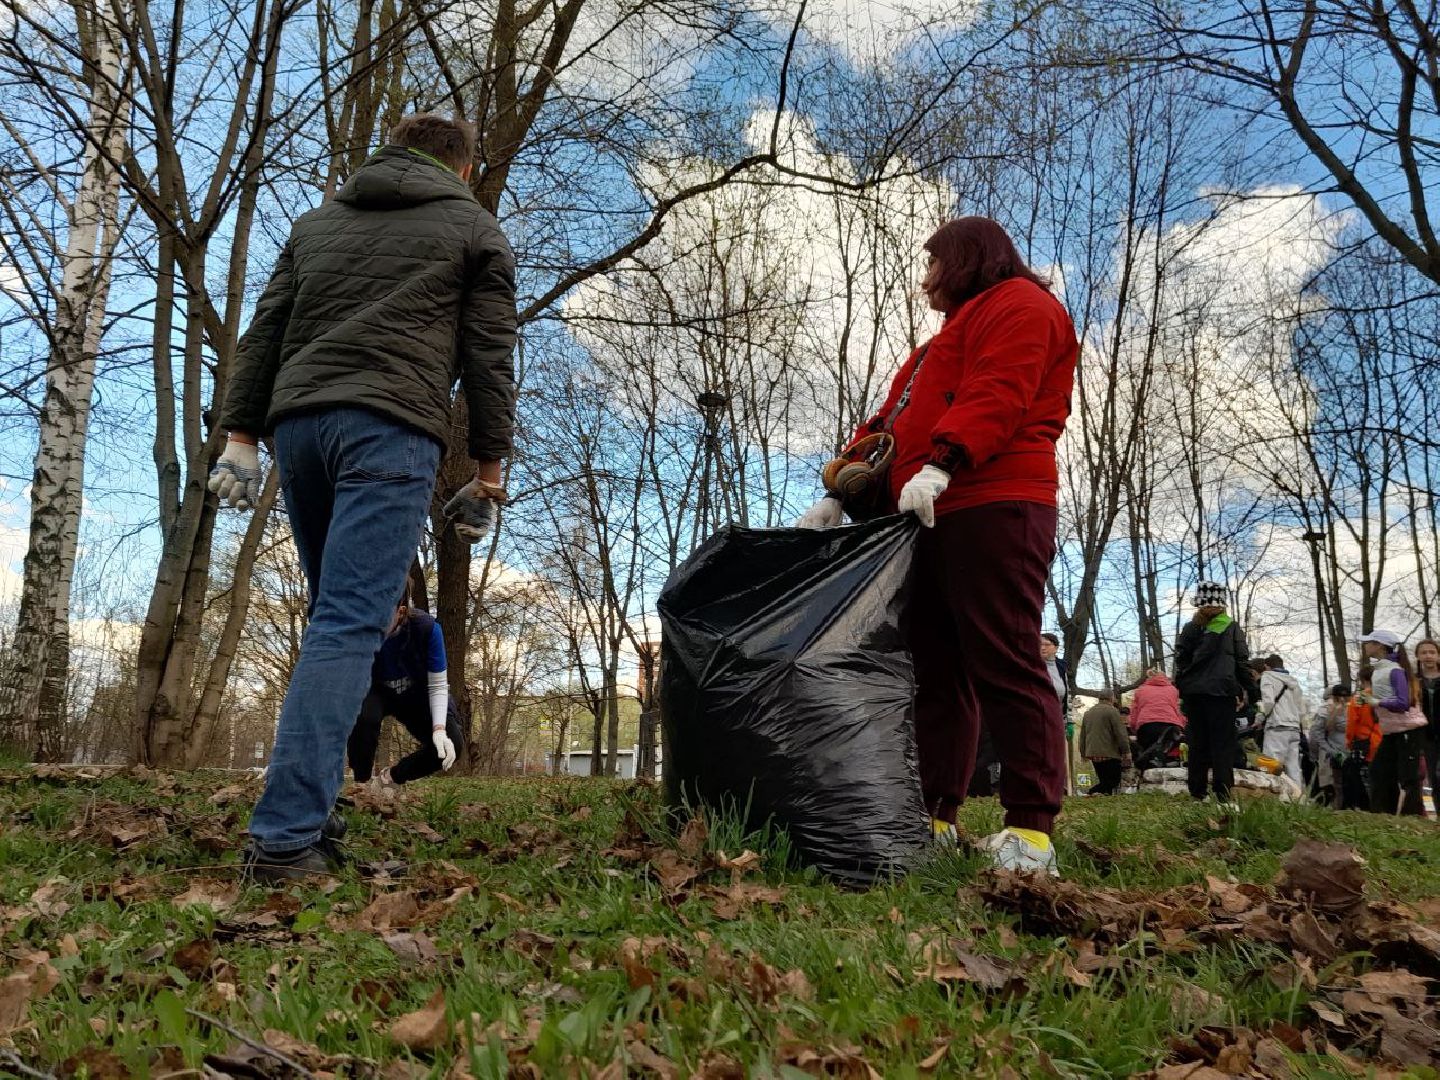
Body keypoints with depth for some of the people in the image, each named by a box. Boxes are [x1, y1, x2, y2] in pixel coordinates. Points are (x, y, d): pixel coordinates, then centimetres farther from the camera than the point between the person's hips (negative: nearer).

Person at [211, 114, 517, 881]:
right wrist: (488, 471, 5)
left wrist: (241, 435, 13)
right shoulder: (474, 229, 14)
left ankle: (308, 798, 13)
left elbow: (264, 331, 17)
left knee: (336, 615, 16)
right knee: (349, 626, -12)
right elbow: (490, 356, 5)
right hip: (392, 430, -5)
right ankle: (284, 837, -19)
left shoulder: (318, 221, 26)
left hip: (299, 422, 5)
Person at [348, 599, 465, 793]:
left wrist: (439, 730, -37)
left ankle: (389, 778, 3)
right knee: (363, 715, -37)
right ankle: (362, 783, -12)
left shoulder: (427, 628, -31)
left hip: (415, 695, 1)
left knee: (451, 743, -22)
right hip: (376, 693, -1)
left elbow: (437, 686, -22)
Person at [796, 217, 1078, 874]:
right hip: (927, 522, 10)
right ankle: (934, 819, 6)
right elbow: (892, 420, 25)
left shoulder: (1018, 303, 6)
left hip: (991, 511, -10)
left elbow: (997, 393, -14)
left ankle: (1032, 831, -11)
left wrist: (940, 467, -27)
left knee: (1004, 664, -13)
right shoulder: (948, 340, 35)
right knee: (936, 671, 4)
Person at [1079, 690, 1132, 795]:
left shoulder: (1088, 712, 18)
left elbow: (1082, 735, 22)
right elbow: (1121, 734, -11)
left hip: (1092, 754, 7)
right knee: (1114, 780, -5)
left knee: (1103, 780, 12)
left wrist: (1083, 753, 27)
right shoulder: (1112, 711, -6)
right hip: (1109, 754, -7)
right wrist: (1126, 751, -5)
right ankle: (1094, 792, -26)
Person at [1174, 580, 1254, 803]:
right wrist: (1245, 688, 9)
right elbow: (1243, 659, 2)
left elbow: (1180, 659, 6)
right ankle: (1223, 793, -10)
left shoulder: (1191, 628, 6)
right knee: (1222, 742, -3)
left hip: (1194, 691, 3)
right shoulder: (1232, 627, 1)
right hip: (1222, 691, -2)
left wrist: (1181, 685, 12)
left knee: (1197, 743, 6)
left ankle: (1197, 792, 5)